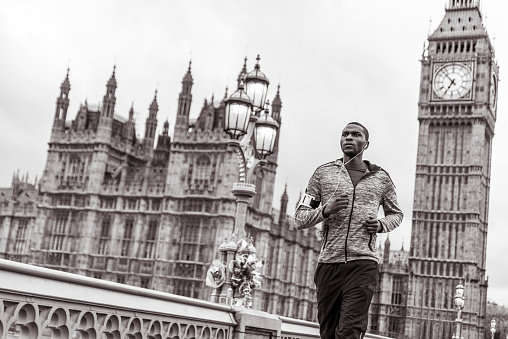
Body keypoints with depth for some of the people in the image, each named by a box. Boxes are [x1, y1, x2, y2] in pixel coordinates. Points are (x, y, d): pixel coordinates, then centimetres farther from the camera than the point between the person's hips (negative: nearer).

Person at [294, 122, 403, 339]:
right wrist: (325, 210, -12)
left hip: (363, 264, -1)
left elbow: (396, 214, 28)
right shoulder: (323, 173, 11)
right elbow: (299, 220, 8)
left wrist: (381, 225, 4)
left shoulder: (381, 178, 12)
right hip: (328, 264, 2)